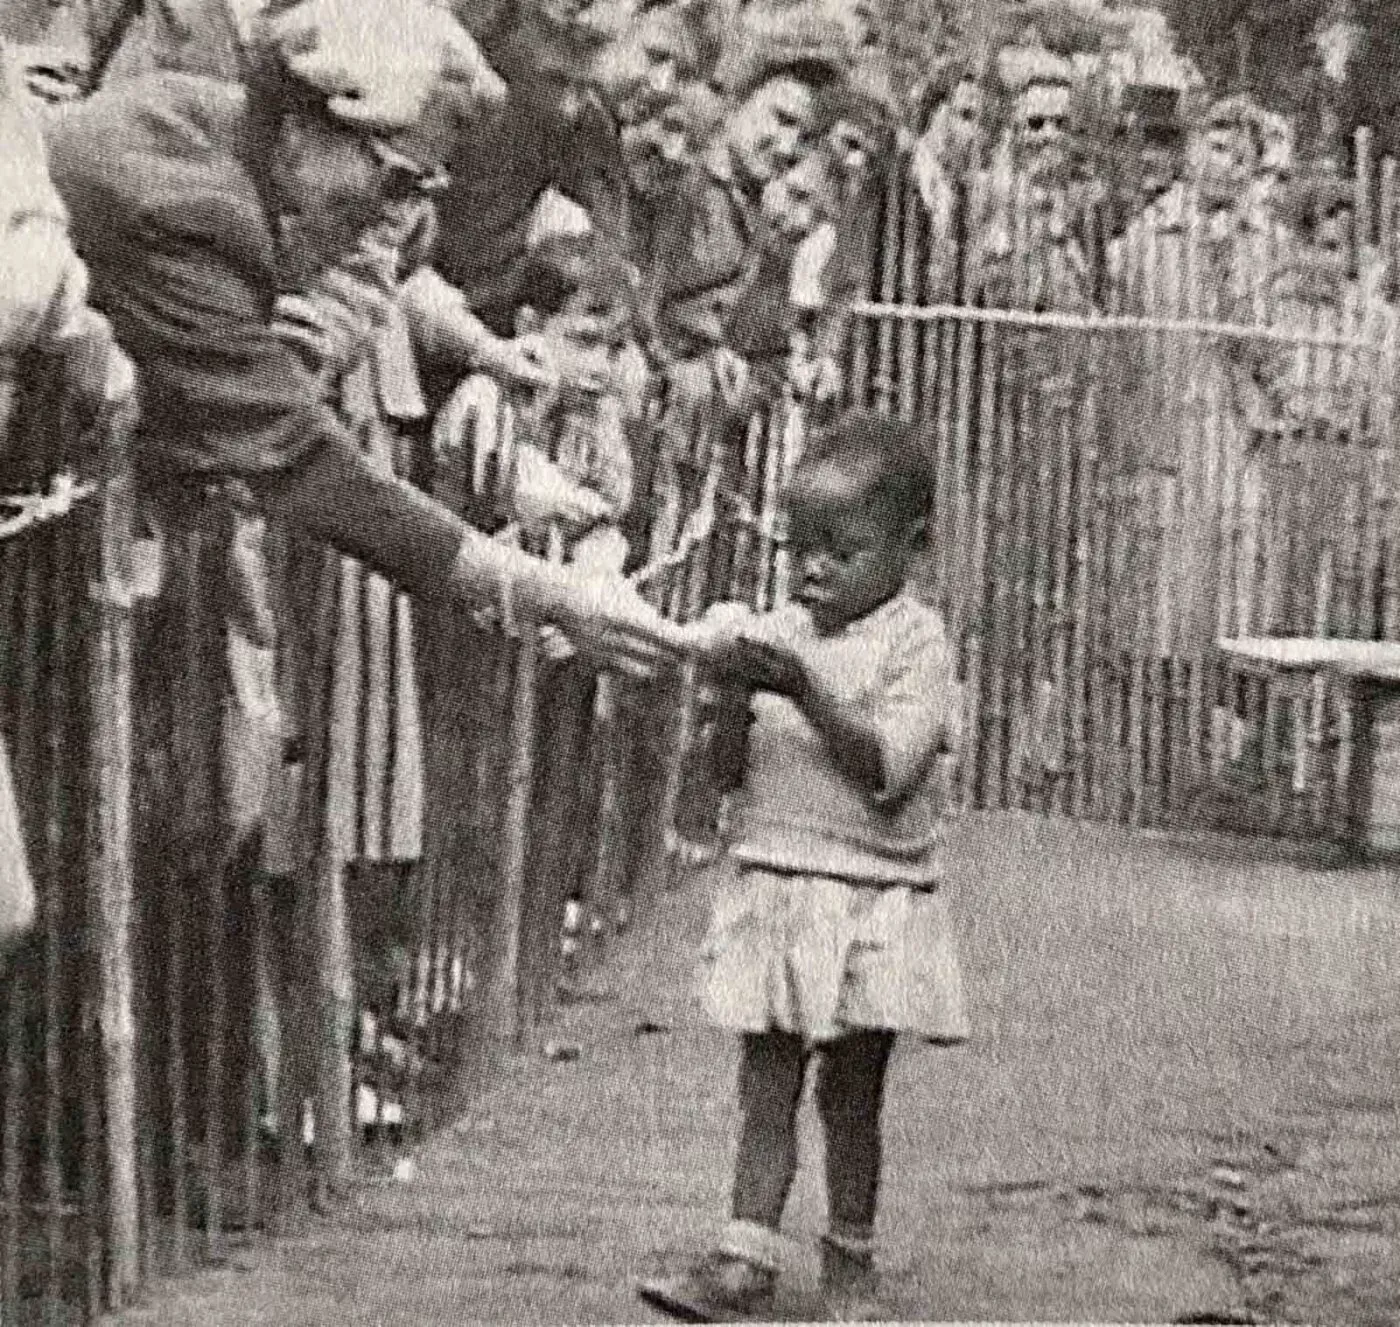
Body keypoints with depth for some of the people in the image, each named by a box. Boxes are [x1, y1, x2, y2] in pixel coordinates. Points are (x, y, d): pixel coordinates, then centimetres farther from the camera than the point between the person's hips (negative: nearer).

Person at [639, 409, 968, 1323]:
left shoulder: (917, 643, -7)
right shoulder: (777, 631, 7)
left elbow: (887, 767, -19)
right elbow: (730, 769, 7)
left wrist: (802, 687, -25)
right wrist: (732, 697, -12)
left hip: (874, 903, -4)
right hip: (774, 889, 4)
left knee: (853, 1091, 6)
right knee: (766, 1083, 1)